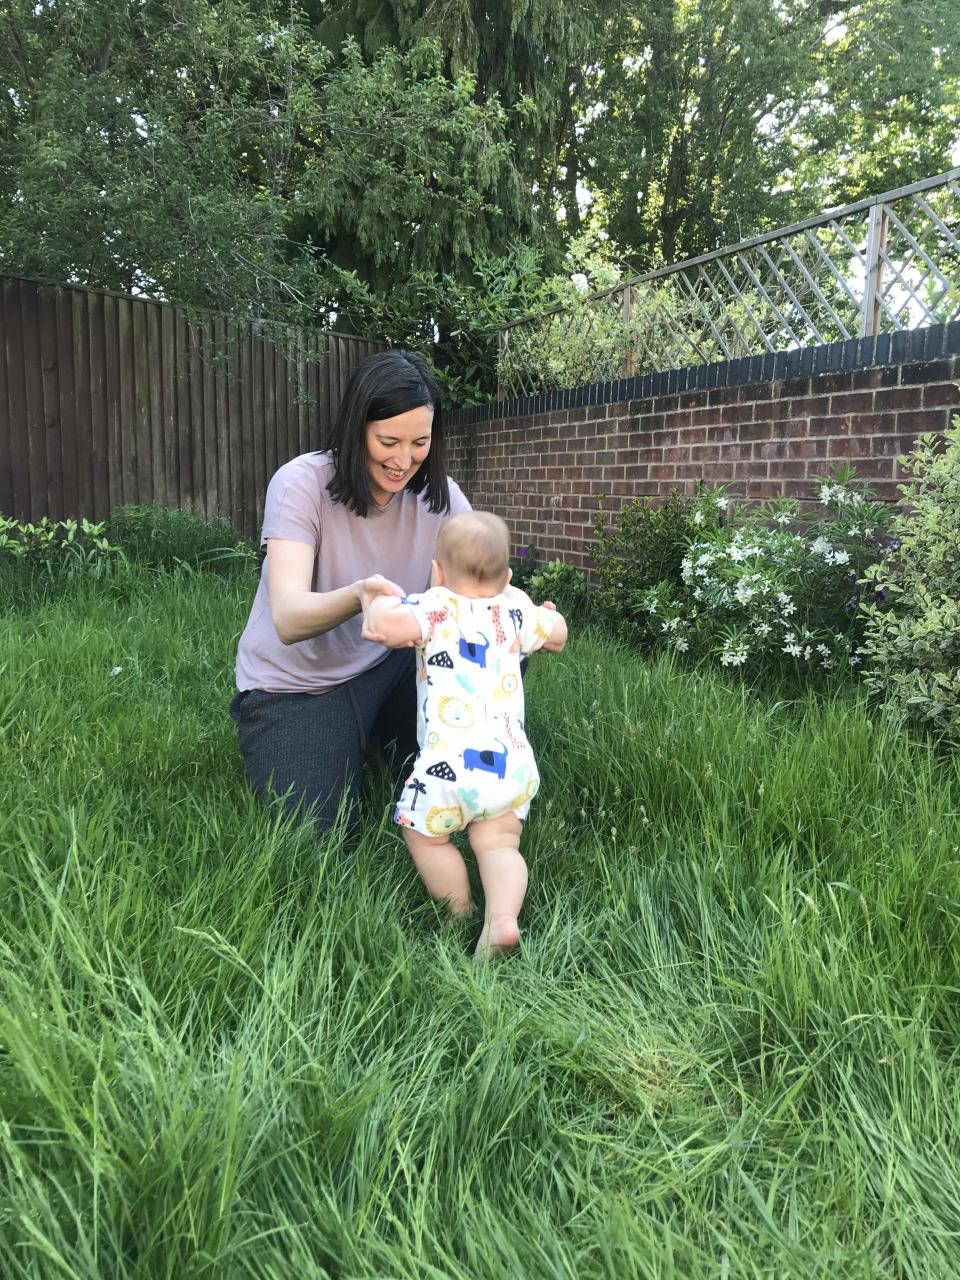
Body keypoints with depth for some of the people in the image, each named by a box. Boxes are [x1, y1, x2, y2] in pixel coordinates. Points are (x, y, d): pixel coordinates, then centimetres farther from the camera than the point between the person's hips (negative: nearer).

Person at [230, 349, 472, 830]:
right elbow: (287, 619, -31)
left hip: (386, 666, 4)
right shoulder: (302, 483, -20)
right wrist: (359, 593, -53)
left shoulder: (437, 493, -7)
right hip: (293, 686, -3)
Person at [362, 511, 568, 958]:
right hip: (513, 762, 5)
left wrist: (375, 602, 1)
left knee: (426, 837, 16)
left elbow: (391, 626, -20)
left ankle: (462, 918, 21)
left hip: (451, 763, -4)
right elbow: (557, 636, 30)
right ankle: (503, 917, -8)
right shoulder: (515, 608, 14)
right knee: (498, 843, 12)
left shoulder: (438, 607, -2)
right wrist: (545, 614, 50)